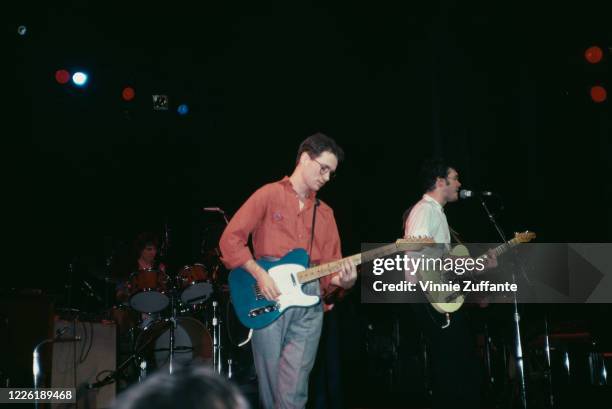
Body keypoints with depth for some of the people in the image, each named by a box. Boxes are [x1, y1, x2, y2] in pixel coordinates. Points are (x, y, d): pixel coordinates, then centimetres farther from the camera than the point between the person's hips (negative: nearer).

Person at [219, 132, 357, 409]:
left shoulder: (325, 213, 18)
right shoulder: (269, 194, 3)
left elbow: (329, 265, 13)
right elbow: (230, 239, -4)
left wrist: (342, 279, -9)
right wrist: (259, 274, -14)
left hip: (309, 302, 3)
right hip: (269, 295, -3)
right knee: (270, 386, 3)